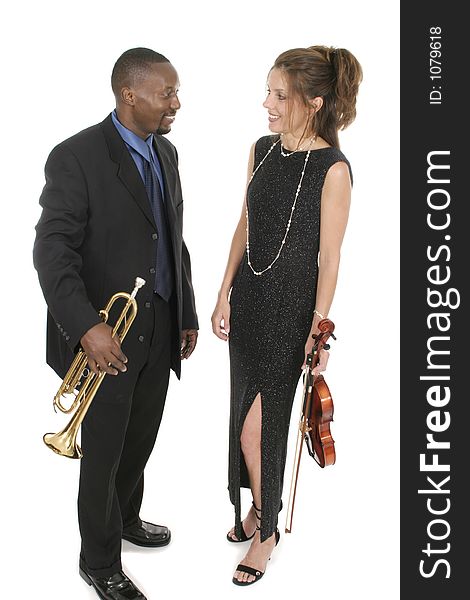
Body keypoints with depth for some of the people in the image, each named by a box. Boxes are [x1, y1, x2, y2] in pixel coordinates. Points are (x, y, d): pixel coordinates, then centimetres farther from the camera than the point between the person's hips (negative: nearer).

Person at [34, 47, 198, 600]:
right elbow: (52, 251, -21)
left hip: (159, 329, 7)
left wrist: (186, 314, 14)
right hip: (107, 338, -7)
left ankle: (125, 517, 48)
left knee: (141, 438, 22)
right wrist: (86, 327, -31)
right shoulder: (76, 157, -16)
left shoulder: (165, 153, 8)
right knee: (103, 451, 9)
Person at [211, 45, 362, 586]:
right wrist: (225, 294, 8)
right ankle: (258, 508, 37)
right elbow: (245, 225, 10)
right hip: (248, 298, 6)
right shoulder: (261, 150, 3)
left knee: (256, 425, 0)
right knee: (249, 415, 16)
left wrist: (318, 330, -11)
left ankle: (265, 530, 22)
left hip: (290, 306, -6)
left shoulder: (332, 169, -15)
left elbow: (329, 259, -13)